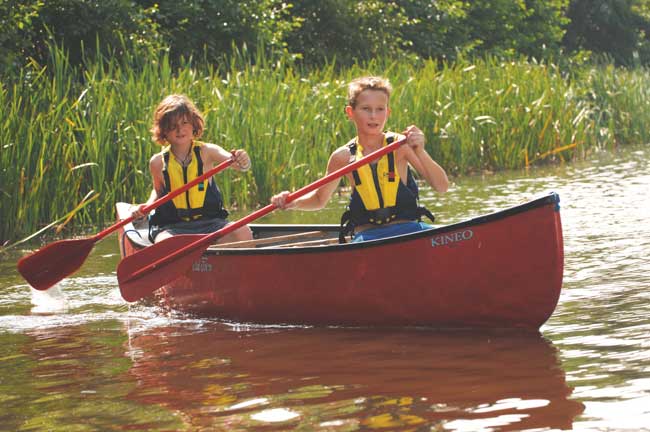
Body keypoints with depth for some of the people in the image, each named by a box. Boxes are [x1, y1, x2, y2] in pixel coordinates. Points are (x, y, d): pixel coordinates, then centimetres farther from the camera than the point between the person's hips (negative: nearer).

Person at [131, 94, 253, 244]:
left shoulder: (206, 152, 0)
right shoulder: (158, 162, 4)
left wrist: (242, 162, -41)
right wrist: (147, 206, 1)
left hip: (209, 223, 1)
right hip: (171, 227, 0)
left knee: (243, 233, -27)